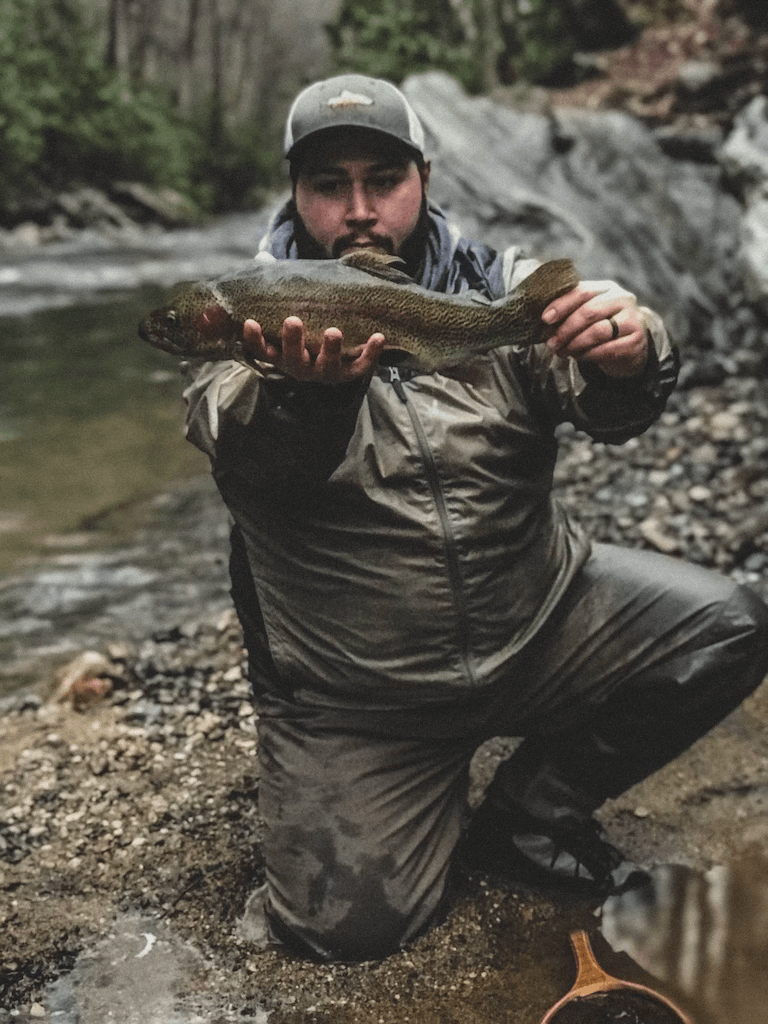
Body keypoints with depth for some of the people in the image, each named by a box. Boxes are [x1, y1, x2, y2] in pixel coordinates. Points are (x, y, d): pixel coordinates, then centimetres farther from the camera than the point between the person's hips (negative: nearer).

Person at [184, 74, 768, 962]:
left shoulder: (502, 287, -2)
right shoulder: (257, 320, -6)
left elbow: (604, 410, -16)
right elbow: (243, 458, -26)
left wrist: (628, 362, -40)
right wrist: (305, 390, -49)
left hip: (537, 620, 2)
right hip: (350, 696, -1)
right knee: (347, 924, -12)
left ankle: (532, 811, 7)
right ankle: (433, 796, 23)